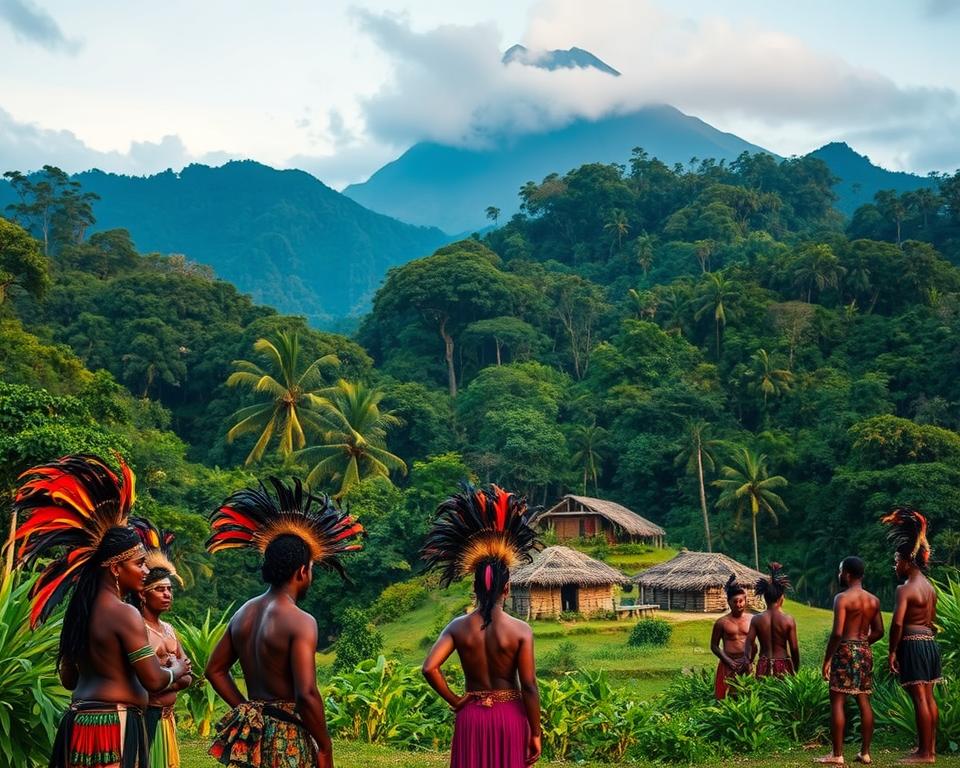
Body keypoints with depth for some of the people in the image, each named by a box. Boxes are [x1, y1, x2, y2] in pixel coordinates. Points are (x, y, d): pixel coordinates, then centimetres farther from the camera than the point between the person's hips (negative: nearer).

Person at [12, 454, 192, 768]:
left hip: (78, 721, 9)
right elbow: (154, 681, -16)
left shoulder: (79, 609, 11)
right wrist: (177, 670, 5)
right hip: (114, 725, -9)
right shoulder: (124, 614, -15)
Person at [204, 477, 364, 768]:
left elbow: (215, 670, 15)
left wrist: (245, 710, 16)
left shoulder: (243, 614, 7)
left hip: (251, 732, 8)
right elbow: (306, 694, -22)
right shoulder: (301, 622, -16)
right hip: (286, 736, -7)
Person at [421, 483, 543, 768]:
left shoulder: (458, 627, -5)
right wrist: (535, 734, -3)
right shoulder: (521, 631, -11)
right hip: (510, 716, -2)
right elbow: (529, 687, -11)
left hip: (472, 716, 2)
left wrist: (454, 701, -2)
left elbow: (429, 668, -15)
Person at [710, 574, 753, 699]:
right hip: (728, 665, -1)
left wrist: (749, 661, -6)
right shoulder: (722, 622, 2)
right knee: (726, 698, -5)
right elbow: (714, 646, 5)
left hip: (746, 665, 1)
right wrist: (729, 662, -5)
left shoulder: (751, 620, 5)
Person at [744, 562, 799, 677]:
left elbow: (749, 645, -5)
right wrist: (796, 669, 8)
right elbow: (794, 648, -2)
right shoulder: (788, 620, -4)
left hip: (764, 666, 2)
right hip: (783, 666, -2)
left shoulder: (756, 620, -1)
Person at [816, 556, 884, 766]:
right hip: (865, 651, 7)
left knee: (837, 701, -3)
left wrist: (827, 658, -11)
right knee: (864, 701, 10)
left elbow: (837, 633, -18)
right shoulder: (873, 600, 10)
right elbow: (878, 632, 14)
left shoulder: (842, 598, -11)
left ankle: (837, 754, -5)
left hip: (846, 651, -7)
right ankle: (865, 752, 12)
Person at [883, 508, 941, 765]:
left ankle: (924, 753, -5)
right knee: (929, 697, 13)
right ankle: (931, 748, 18)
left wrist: (892, 651, -15)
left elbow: (897, 623, -22)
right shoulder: (929, 587, 13)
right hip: (929, 642, 9)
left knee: (919, 698, -7)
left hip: (912, 645, -9)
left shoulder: (905, 589, -15)